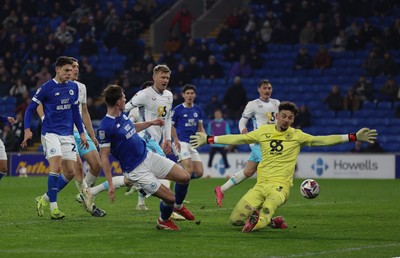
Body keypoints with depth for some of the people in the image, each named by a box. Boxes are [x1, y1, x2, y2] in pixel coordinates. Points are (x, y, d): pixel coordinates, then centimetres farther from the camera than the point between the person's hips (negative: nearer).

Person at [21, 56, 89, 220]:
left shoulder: (74, 87, 8)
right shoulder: (47, 88, -8)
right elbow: (31, 108, -4)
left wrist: (81, 133, 15)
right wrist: (27, 129, -15)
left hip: (68, 135, 6)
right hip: (50, 133, -6)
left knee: (70, 172, 0)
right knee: (56, 166, -21)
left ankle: (44, 199, 17)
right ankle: (53, 208, -15)